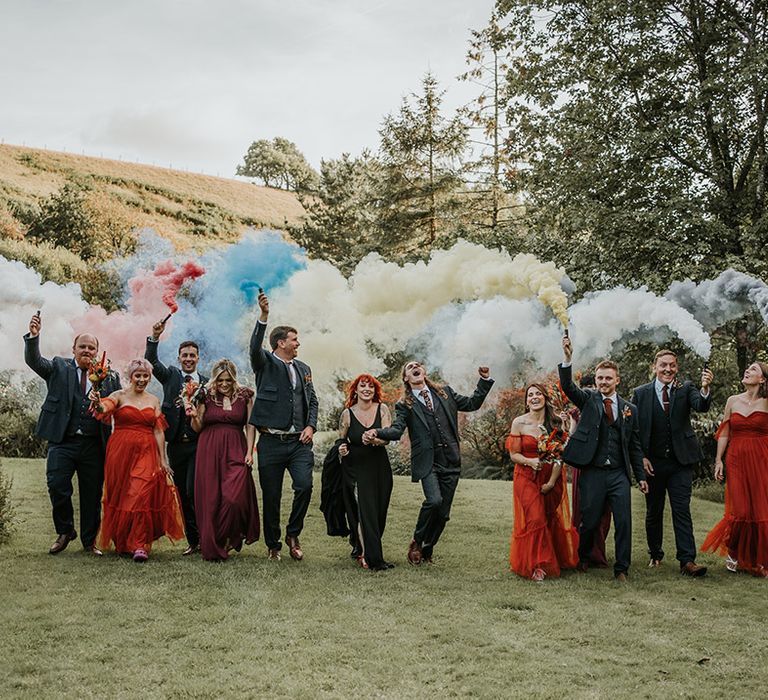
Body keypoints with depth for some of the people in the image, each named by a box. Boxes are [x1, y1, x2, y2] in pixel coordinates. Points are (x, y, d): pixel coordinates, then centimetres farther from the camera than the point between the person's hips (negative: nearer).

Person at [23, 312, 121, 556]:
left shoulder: (109, 377, 8)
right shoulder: (59, 368, 9)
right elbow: (34, 360, -7)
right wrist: (33, 335, -23)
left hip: (94, 445, 1)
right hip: (62, 442, -1)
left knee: (92, 494, 7)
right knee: (57, 487, -8)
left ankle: (89, 541, 22)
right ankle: (65, 532, 17)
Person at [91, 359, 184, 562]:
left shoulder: (154, 401, 11)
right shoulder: (120, 396, 2)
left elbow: (158, 431, 9)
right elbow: (106, 407, -20)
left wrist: (163, 459, 3)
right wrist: (98, 403, -44)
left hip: (146, 453, 1)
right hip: (121, 451, -1)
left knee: (142, 495, -12)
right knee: (120, 495, 5)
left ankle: (139, 545, -11)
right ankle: (121, 543, 20)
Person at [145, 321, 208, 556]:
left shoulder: (206, 383, 7)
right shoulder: (171, 375, 9)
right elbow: (151, 361, -7)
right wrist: (154, 337, -21)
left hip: (198, 444, -2)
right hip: (176, 444, 2)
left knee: (193, 491, -13)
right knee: (182, 494, 7)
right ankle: (193, 541, 17)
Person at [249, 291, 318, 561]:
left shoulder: (303, 368, 18)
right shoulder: (266, 363, 3)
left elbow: (312, 400, 19)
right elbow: (255, 347, -18)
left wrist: (310, 426, 1)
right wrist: (263, 316, -32)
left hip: (299, 442, 3)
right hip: (271, 442, -3)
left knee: (305, 486, -14)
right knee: (271, 496, 3)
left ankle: (293, 534, 7)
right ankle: (273, 545, 18)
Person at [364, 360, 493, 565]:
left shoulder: (445, 393, 15)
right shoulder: (404, 405, 5)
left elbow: (472, 403, 19)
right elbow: (396, 430, -8)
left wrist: (484, 380, 9)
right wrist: (377, 433, -27)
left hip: (450, 462, 4)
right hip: (427, 462, -3)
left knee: (443, 512, 4)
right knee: (434, 500, -24)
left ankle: (427, 550, 24)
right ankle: (416, 542, 0)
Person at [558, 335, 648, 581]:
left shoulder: (630, 409, 10)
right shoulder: (588, 399, 4)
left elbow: (634, 446, 13)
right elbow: (567, 386, -15)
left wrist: (640, 476, 10)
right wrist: (567, 359, -30)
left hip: (619, 473, 2)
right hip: (592, 472, -2)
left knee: (624, 523, -1)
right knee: (589, 522, 7)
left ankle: (622, 569, 13)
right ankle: (583, 559, 32)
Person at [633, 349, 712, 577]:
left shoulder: (686, 389, 2)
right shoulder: (641, 393, 1)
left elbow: (702, 406, -18)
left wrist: (705, 388, -38)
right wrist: (641, 457, -5)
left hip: (681, 461, -1)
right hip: (652, 462, 1)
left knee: (682, 511, -4)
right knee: (653, 512, 11)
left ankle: (687, 561, -5)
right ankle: (655, 555, 26)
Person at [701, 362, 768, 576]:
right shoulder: (733, 401, 8)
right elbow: (724, 433, 10)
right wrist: (719, 460, 5)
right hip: (736, 460, 2)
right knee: (739, 510, -1)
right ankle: (733, 553, 19)